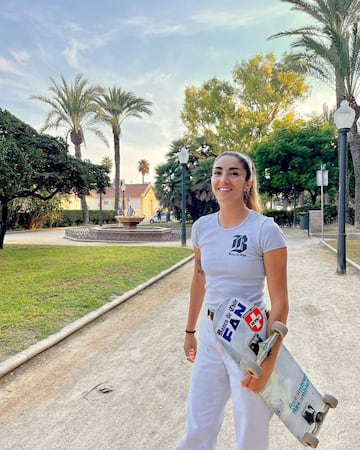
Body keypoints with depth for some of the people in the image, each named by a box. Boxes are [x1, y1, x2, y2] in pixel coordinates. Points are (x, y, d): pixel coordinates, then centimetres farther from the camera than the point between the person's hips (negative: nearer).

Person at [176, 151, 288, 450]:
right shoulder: (202, 227, -1)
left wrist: (268, 360, -15)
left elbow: (280, 302, -13)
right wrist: (190, 331, 17)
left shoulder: (266, 230, -16)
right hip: (210, 334, 5)